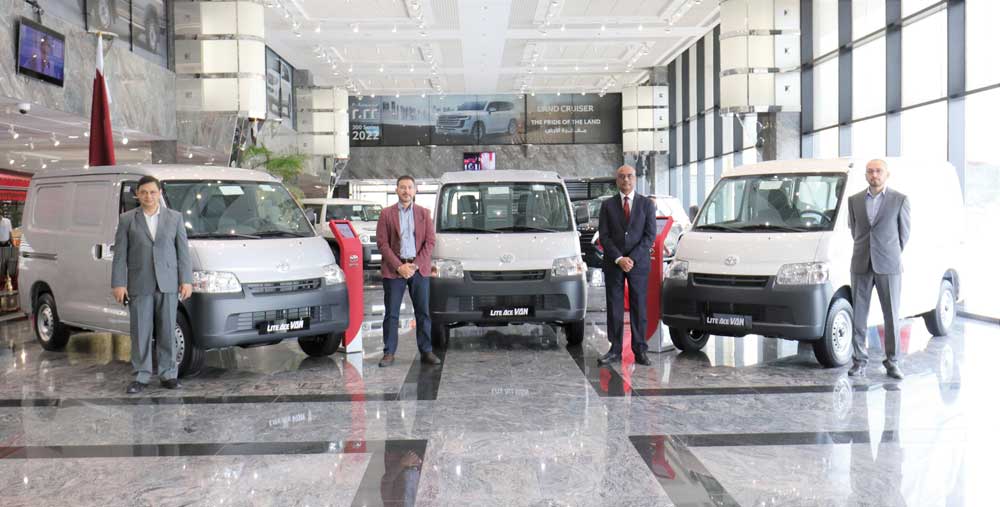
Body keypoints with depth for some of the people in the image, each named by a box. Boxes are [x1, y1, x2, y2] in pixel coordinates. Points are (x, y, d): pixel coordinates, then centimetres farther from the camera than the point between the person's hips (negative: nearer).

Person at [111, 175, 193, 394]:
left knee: (167, 332, 5)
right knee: (140, 333, 2)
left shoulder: (175, 218, 8)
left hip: (168, 285, 1)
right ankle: (141, 377, 11)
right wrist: (118, 284, -3)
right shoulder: (127, 219, 6)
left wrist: (186, 280, -1)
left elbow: (183, 251, 6)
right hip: (139, 285, 0)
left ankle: (168, 375, 12)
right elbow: (120, 254, 3)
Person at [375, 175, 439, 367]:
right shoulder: (386, 214, 4)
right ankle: (389, 353, 8)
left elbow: (430, 241, 4)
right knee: (391, 314, 1)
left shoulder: (424, 213, 9)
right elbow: (382, 243, -2)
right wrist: (399, 266, -11)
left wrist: (415, 265, -8)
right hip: (394, 269, -1)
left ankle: (426, 351, 12)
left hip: (419, 269, 2)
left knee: (423, 313, 5)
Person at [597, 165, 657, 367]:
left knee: (639, 307, 2)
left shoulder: (647, 204, 5)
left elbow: (650, 235, -2)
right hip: (613, 264, 1)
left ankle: (639, 350, 7)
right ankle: (615, 350, 7)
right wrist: (618, 258, -12)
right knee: (614, 307, 1)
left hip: (639, 263, 0)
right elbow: (604, 235, 0)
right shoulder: (607, 205, 6)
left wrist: (632, 258, -11)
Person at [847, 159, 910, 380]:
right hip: (861, 266, 2)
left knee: (892, 316, 3)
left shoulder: (900, 200, 2)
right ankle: (860, 360, 12)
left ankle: (892, 362, 12)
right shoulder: (854, 200, 8)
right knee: (859, 316, 3)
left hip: (888, 267, -2)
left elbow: (904, 232, 9)